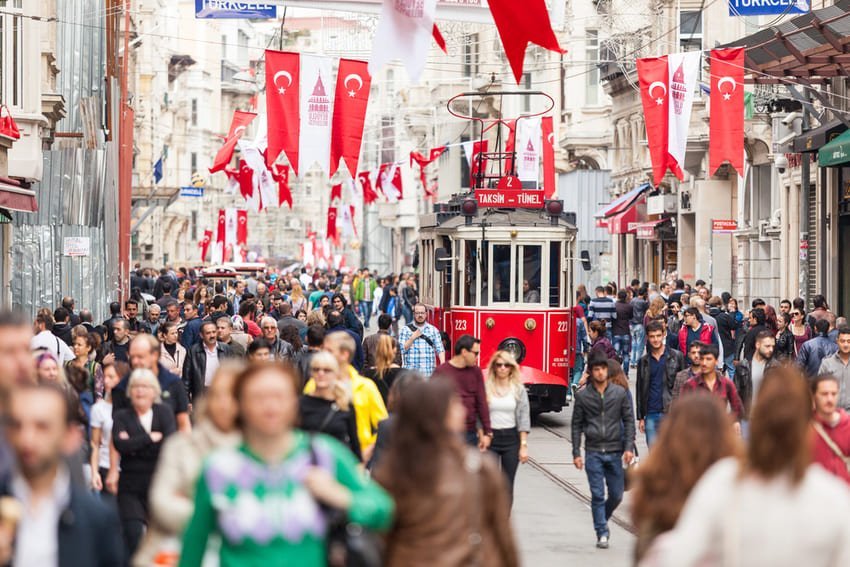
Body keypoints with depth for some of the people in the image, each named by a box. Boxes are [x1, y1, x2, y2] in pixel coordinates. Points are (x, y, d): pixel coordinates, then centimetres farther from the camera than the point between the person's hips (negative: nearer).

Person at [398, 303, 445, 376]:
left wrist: (443, 363, -10)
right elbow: (402, 349, -2)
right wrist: (413, 337, -10)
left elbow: (440, 349, 4)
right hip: (411, 371, -2)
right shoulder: (405, 329, 5)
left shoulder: (433, 330, 10)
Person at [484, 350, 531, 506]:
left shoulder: (519, 389, 2)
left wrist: (524, 445, -5)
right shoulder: (486, 388, 0)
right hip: (490, 437, -1)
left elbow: (524, 418, 1)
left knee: (508, 485, 5)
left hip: (511, 438, 1)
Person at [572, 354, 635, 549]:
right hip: (593, 452, -1)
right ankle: (602, 534, 3)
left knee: (616, 495, 6)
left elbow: (628, 420, 5)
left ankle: (602, 520, 32)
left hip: (615, 452, 1)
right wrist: (576, 453, 1)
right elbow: (576, 425, 6)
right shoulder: (582, 396, 2)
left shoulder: (620, 393, 3)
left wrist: (629, 447, -5)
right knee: (597, 495, -4)